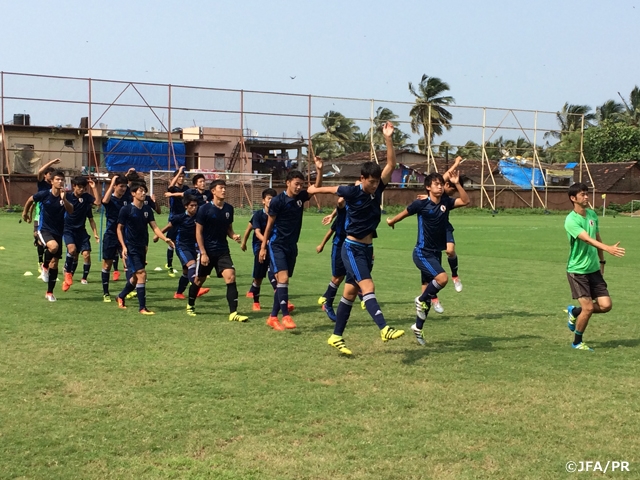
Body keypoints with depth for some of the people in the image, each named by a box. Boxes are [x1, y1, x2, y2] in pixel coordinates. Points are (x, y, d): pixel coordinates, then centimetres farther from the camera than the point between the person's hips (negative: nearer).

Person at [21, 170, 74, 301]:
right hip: (44, 229, -3)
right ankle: (45, 265, -3)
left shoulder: (65, 196, -6)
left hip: (58, 232, 3)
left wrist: (63, 199, -36)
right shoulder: (44, 194, -10)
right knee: (53, 246, -35)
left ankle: (50, 292, 19)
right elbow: (30, 200, 9)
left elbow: (71, 211, -23)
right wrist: (25, 212, 21)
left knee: (54, 263, 6)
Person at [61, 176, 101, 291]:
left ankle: (84, 278, 9)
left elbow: (98, 202, -16)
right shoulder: (68, 196, -4)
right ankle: (67, 271, -4)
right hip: (68, 230, -2)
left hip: (81, 230, 3)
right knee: (72, 249, -27)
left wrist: (94, 187, -15)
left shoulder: (86, 197, 0)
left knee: (86, 254, -9)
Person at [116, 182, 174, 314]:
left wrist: (165, 239, -13)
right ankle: (142, 307, -10)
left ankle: (121, 296, 42)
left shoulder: (147, 209, 5)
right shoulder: (126, 209, -9)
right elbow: (119, 229, -4)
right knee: (141, 274, -16)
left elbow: (154, 227, 2)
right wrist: (123, 246, -13)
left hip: (142, 247, 7)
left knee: (136, 277, 16)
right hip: (130, 248, -6)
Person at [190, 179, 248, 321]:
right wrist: (203, 253, -13)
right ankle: (190, 306, 37)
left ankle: (233, 313, -15)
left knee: (231, 277, -14)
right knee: (199, 280, 12)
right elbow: (198, 232, -8)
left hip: (223, 251, 3)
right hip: (206, 251, -3)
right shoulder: (205, 209, -11)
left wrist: (234, 236, -8)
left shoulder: (229, 209, 2)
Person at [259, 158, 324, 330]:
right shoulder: (278, 201, -12)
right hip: (277, 245, -6)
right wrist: (263, 246, -6)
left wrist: (319, 170, -16)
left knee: (283, 282, 8)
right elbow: (269, 225, -7)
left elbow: (317, 188, -2)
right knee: (283, 278, -18)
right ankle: (286, 316, -20)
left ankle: (273, 317, 15)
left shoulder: (300, 197, 4)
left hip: (292, 246, 6)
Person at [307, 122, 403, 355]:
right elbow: (330, 189, 5)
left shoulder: (377, 189, 1)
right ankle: (384, 329, -30)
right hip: (353, 249, -7)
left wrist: (388, 139, -15)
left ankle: (336, 337, 16)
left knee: (350, 293, 10)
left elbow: (391, 164, -6)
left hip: (367, 249, 7)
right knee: (368, 287, -19)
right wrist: (313, 190, 21)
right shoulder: (352, 192, -13)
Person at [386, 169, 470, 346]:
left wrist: (457, 184, -17)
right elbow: (405, 213, 6)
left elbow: (465, 201, -10)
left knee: (428, 292, 11)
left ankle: (418, 328, 24)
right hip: (422, 253, -6)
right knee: (442, 278, -28)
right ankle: (421, 300, -1)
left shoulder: (446, 202, 1)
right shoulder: (421, 204, -11)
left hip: (436, 253, 6)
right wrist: (391, 221, 22)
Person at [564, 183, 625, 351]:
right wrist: (608, 249, -46)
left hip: (594, 269, 7)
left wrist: (601, 261, 18)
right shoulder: (571, 220, -19)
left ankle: (575, 312, 25)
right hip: (577, 271, -7)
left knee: (606, 305, -1)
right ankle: (577, 342, 13)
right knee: (589, 307, -10)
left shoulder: (592, 214, 5)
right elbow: (587, 239, -33)